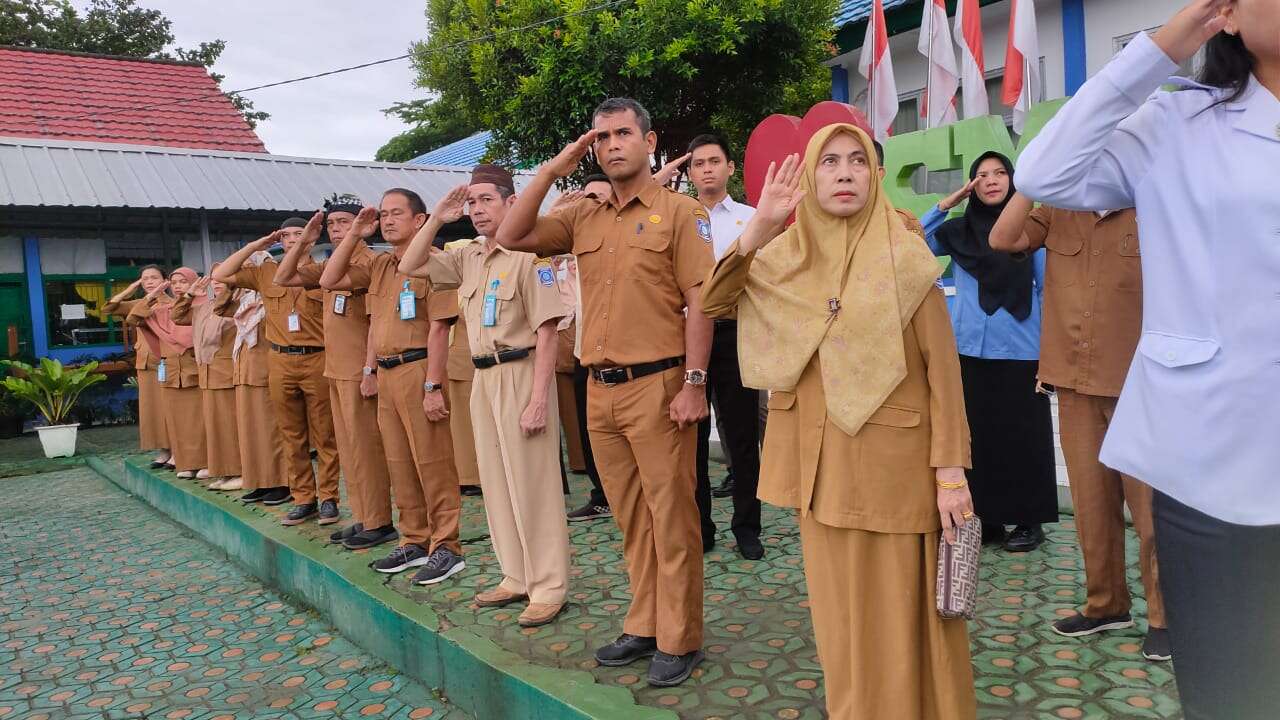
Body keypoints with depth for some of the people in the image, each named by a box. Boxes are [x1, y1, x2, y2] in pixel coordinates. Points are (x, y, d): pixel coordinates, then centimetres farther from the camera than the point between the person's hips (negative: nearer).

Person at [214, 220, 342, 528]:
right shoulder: (265, 272, 13)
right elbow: (220, 275, 9)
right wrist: (253, 246, 8)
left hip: (317, 360, -3)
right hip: (280, 361, 3)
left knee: (324, 435, 0)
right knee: (292, 436, 7)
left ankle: (328, 497, 7)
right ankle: (303, 499, 15)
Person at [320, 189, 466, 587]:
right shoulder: (378, 265, 15)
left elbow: (438, 329, -14)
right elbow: (329, 281, 17)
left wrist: (432, 386, -18)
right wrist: (354, 234, 10)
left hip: (418, 370, -8)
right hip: (386, 374, 8)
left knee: (432, 461, -3)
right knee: (400, 462, 13)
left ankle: (446, 547, 5)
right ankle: (415, 541, 25)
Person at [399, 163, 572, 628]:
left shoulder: (527, 254, -11)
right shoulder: (467, 256, 12)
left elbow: (546, 331, -15)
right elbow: (409, 267, 18)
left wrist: (538, 398, -20)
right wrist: (436, 220, 6)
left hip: (520, 374, -8)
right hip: (483, 377, 8)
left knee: (532, 483, -3)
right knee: (496, 482, 13)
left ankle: (548, 588, 8)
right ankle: (517, 578, 25)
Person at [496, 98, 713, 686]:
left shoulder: (679, 212, -3)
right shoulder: (584, 217, 13)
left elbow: (698, 302, -8)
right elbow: (510, 237, 7)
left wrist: (693, 383, -14)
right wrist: (554, 169, 4)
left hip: (658, 385, -6)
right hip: (601, 390, 6)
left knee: (670, 517, 2)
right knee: (631, 519, 14)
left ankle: (679, 641, 15)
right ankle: (644, 627, 28)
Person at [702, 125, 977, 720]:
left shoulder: (904, 257, -8)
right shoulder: (786, 256, 4)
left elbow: (943, 370, -8)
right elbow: (712, 304, -4)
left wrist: (951, 471, -11)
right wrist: (758, 229, -14)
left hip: (891, 463, -4)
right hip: (818, 463, 4)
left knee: (898, 615, 5)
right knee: (839, 611, 16)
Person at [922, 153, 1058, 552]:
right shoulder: (959, 231, 9)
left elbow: (1048, 290, 3)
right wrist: (946, 204, 0)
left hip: (1020, 354, -2)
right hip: (969, 352, 3)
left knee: (1022, 439, 3)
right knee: (976, 437, 7)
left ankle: (1030, 523, 16)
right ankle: (987, 519, 19)